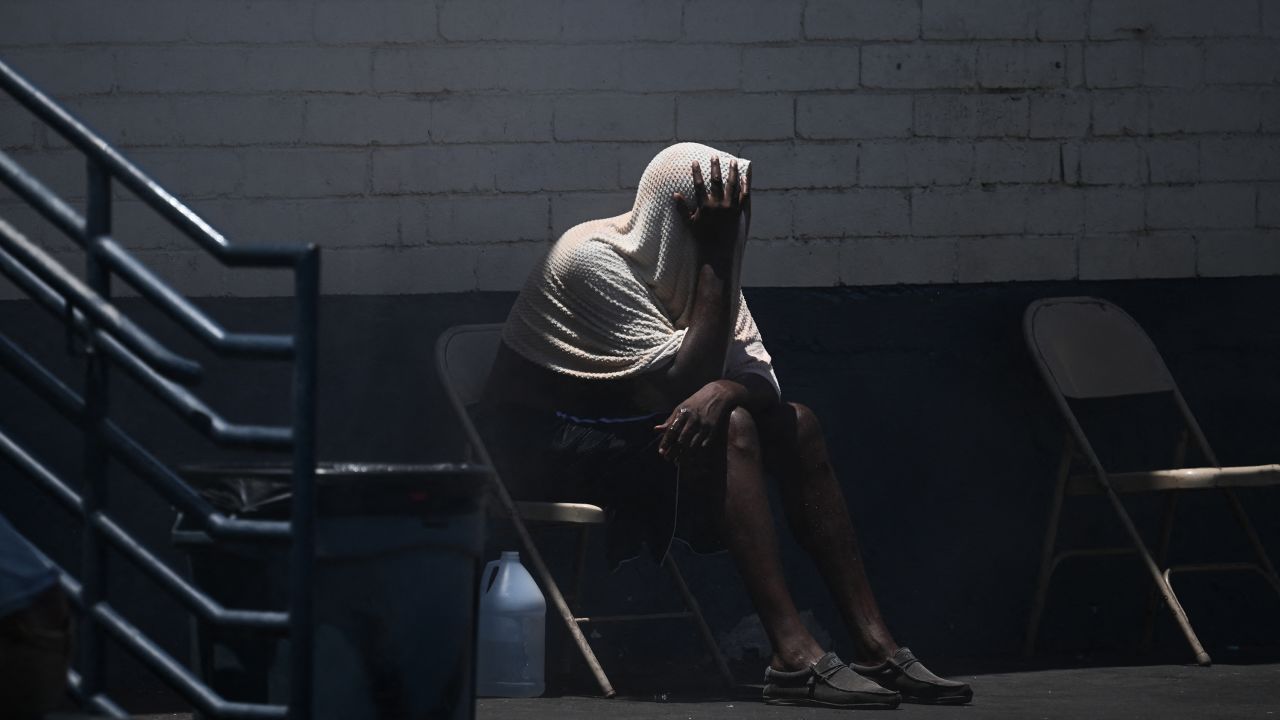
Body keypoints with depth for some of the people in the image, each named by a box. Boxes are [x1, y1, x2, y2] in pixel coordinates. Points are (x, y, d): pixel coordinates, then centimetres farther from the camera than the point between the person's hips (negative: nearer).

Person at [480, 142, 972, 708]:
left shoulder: (697, 262, 3)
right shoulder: (595, 260, -22)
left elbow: (760, 379, -5)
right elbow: (681, 382, -28)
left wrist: (722, 391, -29)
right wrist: (715, 259, -27)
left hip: (619, 433, 9)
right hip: (545, 455, -9)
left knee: (794, 424, -5)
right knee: (729, 428, -28)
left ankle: (874, 645, -12)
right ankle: (793, 658, -35)